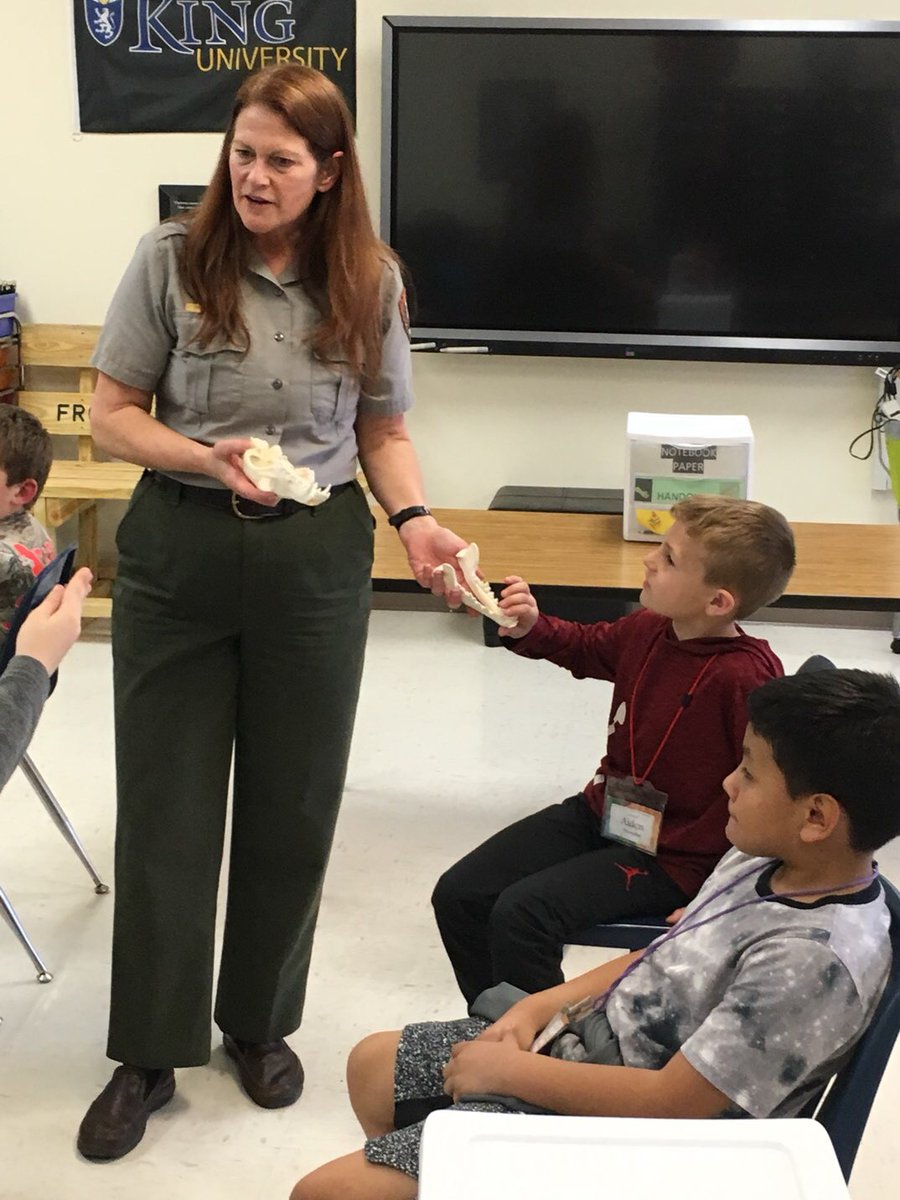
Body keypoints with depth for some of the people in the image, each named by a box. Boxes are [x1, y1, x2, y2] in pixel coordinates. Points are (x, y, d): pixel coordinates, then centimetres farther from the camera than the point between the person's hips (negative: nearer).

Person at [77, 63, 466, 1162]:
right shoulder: (171, 260, -6)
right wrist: (209, 460, -20)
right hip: (179, 552, -1)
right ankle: (147, 1053, 23)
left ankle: (259, 1022, 33)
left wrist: (414, 520, -11)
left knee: (292, 810, 11)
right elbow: (112, 415, -3)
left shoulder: (369, 282, 0)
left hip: (316, 562, 2)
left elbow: (383, 432, 7)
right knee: (165, 810, 6)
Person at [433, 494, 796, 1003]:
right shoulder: (648, 629, -2)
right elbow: (584, 647, 20)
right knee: (459, 894, 3)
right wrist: (530, 628, 0)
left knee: (521, 914, -24)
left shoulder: (745, 676, -27)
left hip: (672, 859, -8)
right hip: (602, 811, 8)